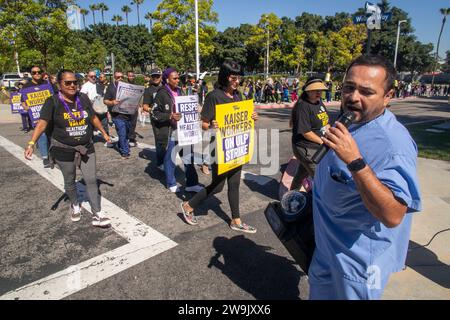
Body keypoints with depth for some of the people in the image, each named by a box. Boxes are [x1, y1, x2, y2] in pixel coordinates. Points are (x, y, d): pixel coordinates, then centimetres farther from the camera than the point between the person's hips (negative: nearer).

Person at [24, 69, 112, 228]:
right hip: (63, 150, -3)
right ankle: (75, 205, 41)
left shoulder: (83, 98, 0)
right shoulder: (53, 102, -12)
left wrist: (104, 132, 22)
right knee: (69, 181, 14)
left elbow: (93, 117, 14)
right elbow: (42, 123, -21)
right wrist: (31, 143, -33)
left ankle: (97, 215, 8)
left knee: (91, 180, 1)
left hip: (86, 148, 3)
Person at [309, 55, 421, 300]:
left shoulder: (393, 144, -29)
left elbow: (392, 215, -38)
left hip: (360, 256, -8)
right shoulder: (348, 122, -1)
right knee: (319, 290, 27)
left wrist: (355, 161, -44)